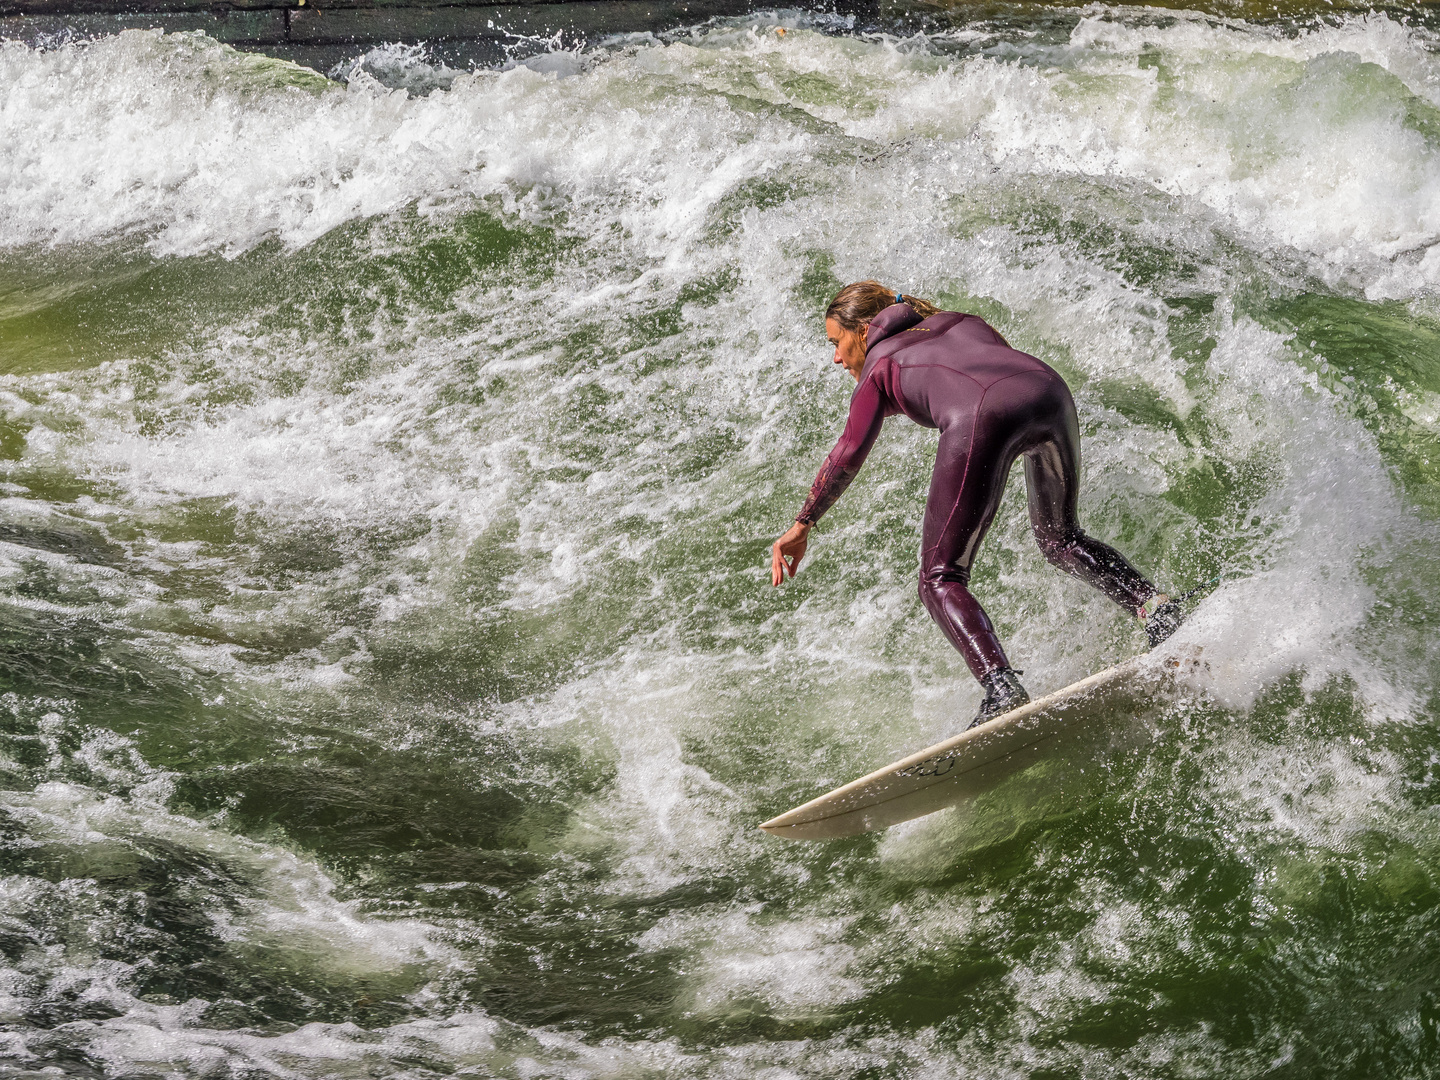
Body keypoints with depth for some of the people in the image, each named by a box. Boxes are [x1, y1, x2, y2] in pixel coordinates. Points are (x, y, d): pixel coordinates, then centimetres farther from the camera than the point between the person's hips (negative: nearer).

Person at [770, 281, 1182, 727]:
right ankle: (1154, 607, 8)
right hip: (1050, 391, 6)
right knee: (1060, 539, 29)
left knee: (940, 579, 3)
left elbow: (849, 454, 12)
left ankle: (1002, 690, -18)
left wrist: (802, 526, 15)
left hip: (981, 417, -6)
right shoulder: (958, 321, 39)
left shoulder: (878, 368, 24)